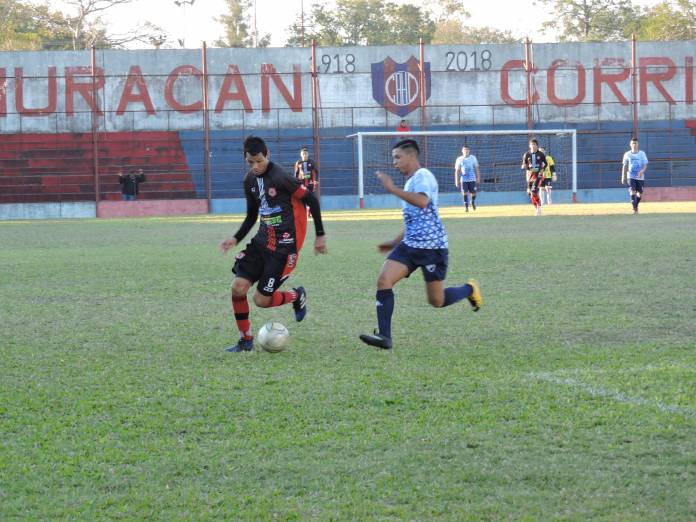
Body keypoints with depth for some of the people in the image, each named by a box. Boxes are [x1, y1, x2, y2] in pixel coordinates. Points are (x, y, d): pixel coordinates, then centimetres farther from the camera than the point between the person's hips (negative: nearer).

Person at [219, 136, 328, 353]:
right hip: (263, 240, 7)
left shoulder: (281, 178, -19)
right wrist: (236, 238, 5)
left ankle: (297, 296, 23)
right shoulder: (250, 180, 5)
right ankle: (246, 340, 8)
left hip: (285, 245, -7)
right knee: (238, 287, -7)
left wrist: (320, 235, -6)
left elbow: (312, 201, -11)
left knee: (261, 300, -7)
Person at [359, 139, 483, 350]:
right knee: (383, 280, -13)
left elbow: (422, 201, -32)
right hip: (409, 245, 8)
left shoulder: (423, 176, -11)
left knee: (437, 301, 0)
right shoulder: (410, 182, 18)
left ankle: (469, 289, 30)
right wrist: (395, 242, 28)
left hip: (432, 246, -8)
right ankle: (384, 337, -13)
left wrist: (392, 189, -30)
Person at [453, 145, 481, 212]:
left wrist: (478, 178, 2)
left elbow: (476, 169, 8)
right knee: (465, 193, -8)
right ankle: (466, 207, 1)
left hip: (472, 179, 0)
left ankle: (473, 202, 31)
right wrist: (456, 181, 0)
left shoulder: (473, 158, 5)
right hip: (463, 179, 0)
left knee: (473, 193, 0)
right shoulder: (459, 159, 3)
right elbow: (457, 170, 4)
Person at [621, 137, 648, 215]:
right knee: (632, 192, -18)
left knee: (640, 194, 5)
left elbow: (645, 165, -3)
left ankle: (636, 206, 30)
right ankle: (634, 208, -18)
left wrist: (642, 171, -23)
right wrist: (623, 177, 4)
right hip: (631, 176, -1)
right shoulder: (627, 154, 3)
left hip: (640, 177, 1)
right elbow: (625, 166, 8)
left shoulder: (642, 153, 1)